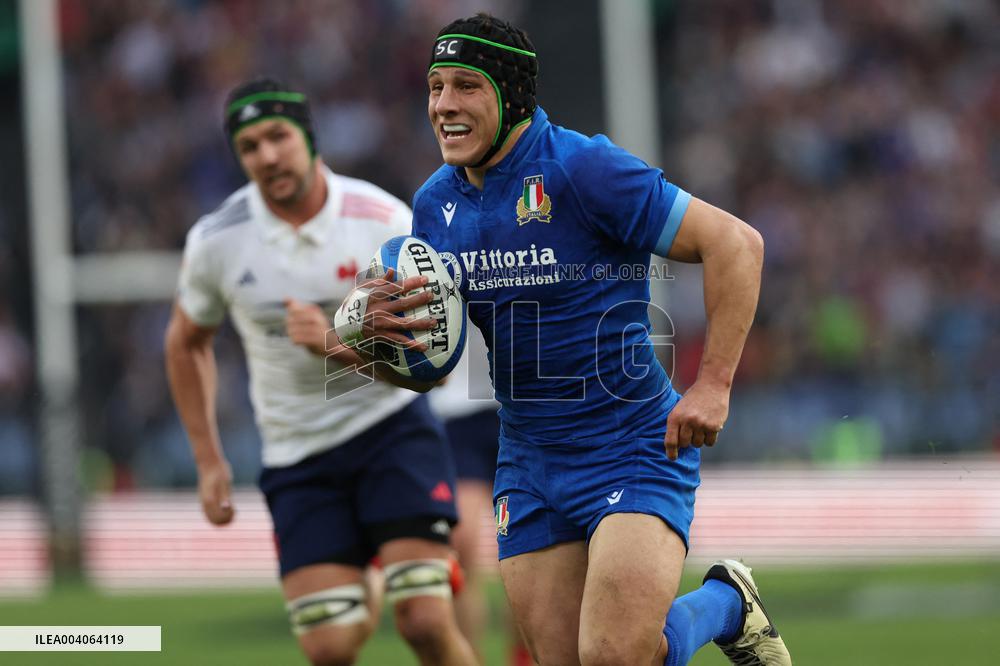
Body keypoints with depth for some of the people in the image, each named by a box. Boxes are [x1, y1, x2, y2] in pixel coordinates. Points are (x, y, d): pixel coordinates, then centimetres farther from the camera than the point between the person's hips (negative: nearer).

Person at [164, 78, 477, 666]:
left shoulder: (384, 220, -11)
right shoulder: (216, 240, -5)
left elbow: (419, 358, -12)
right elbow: (187, 343, 13)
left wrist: (334, 346, -30)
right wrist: (210, 462, 9)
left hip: (391, 427, -2)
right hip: (297, 455, 2)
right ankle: (362, 597, 20)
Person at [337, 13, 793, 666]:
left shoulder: (583, 168, -15)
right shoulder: (435, 203, 6)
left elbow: (736, 243, -15)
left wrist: (714, 384, -18)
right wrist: (390, 329, -9)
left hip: (636, 446, -7)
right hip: (527, 461, 7)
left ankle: (727, 604, 13)